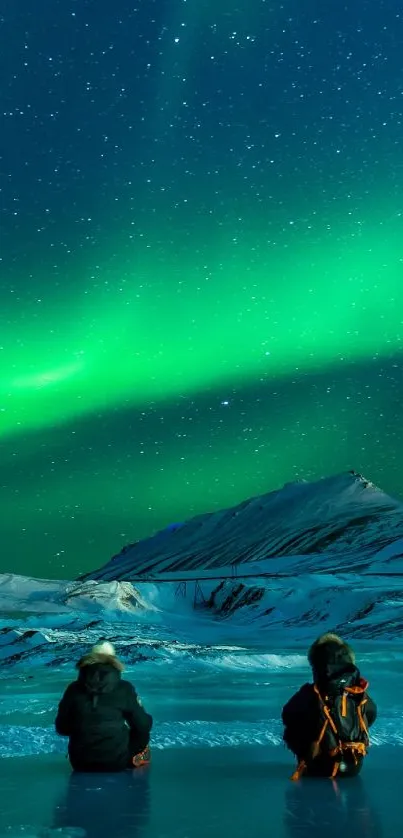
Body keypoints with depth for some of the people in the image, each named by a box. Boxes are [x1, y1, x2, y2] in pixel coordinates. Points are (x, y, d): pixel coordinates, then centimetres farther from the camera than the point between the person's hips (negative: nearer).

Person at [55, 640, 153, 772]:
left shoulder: (74, 689, -3)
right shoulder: (124, 689, -8)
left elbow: (61, 728, 6)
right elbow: (143, 726, -4)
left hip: (80, 763, 3)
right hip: (117, 762, -3)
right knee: (142, 734, 26)